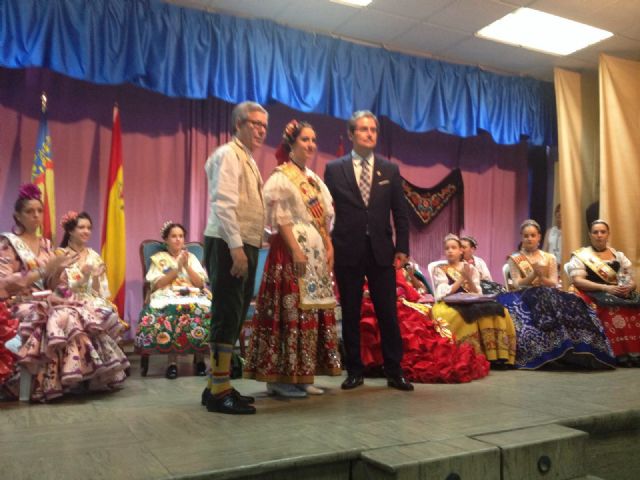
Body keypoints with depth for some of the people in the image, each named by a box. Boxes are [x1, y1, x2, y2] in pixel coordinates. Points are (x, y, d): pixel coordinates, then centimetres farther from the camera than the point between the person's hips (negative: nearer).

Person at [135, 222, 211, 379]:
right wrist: (177, 268, -6)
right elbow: (158, 284, -1)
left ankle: (199, 357, -17)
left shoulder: (191, 257, 20)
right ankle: (172, 360, -28)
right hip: (167, 298, -2)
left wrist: (187, 266, -3)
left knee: (202, 313, -33)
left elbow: (200, 283, 8)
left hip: (193, 297, 2)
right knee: (172, 313, -38)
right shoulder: (159, 258, 15)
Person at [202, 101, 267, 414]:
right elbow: (224, 204, -19)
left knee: (234, 317, 12)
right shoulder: (228, 155, -8)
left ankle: (218, 385, 22)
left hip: (244, 246, 10)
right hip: (228, 247, -10)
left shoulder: (248, 160, 21)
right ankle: (220, 392, 0)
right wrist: (236, 247, -25)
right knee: (227, 316, -7)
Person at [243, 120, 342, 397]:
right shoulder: (280, 178, -4)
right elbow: (281, 219, -14)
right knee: (290, 311, -9)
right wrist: (296, 251, -22)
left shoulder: (314, 179, 20)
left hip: (317, 253, 9)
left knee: (313, 312, 8)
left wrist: (329, 248, 6)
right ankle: (281, 378, -2)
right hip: (291, 252, -9)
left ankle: (302, 375, 15)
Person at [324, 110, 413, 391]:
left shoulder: (390, 170, 10)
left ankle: (394, 371, 13)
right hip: (347, 252, -1)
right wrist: (328, 248, -2)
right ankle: (354, 371, 17)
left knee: (388, 313, 3)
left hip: (381, 252, 1)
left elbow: (400, 213, 8)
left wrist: (402, 248, 1)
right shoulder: (334, 169, 5)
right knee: (350, 314, 6)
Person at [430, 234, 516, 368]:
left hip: (472, 304, 4)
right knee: (470, 314, -36)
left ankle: (495, 356, -23)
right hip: (449, 305, -4)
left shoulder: (471, 268, 18)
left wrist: (469, 279, -8)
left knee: (497, 311, -24)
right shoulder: (439, 268, 8)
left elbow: (477, 294, 8)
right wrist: (461, 279, -5)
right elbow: (444, 293, -4)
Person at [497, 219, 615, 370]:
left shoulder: (549, 258, 18)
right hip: (525, 296, -3)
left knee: (571, 304, -31)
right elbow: (517, 284, -1)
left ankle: (567, 352, -33)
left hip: (548, 295, 3)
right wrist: (533, 274, -16)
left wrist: (541, 276, -13)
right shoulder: (515, 259, 11)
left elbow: (554, 284, 7)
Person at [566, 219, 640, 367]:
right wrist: (605, 288, -18)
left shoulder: (619, 255, 20)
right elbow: (577, 281, -7)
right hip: (594, 295, -4)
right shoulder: (581, 255, 7)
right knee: (613, 311, -36)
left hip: (620, 295, 4)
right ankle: (620, 354, -32)